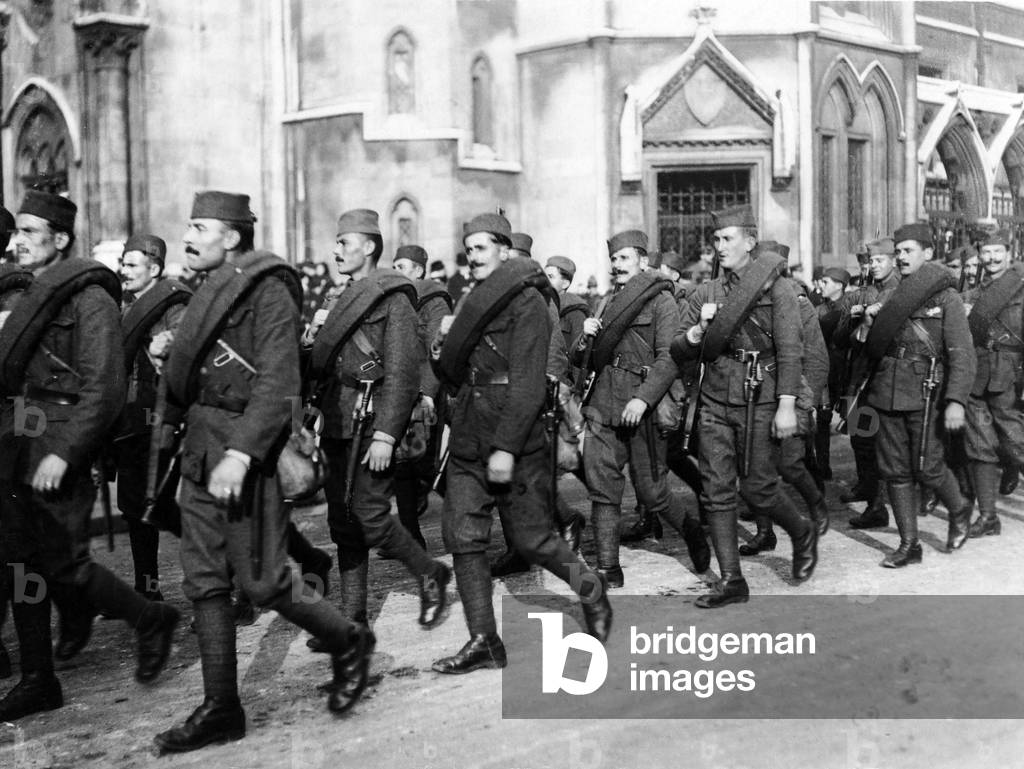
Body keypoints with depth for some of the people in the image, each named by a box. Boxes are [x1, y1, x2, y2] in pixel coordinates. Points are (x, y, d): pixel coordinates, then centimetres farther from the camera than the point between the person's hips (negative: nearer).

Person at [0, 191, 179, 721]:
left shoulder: (88, 298, -11)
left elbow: (104, 388, -17)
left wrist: (62, 453, -22)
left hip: (57, 451, -8)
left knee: (63, 563, -4)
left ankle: (151, 621, 18)